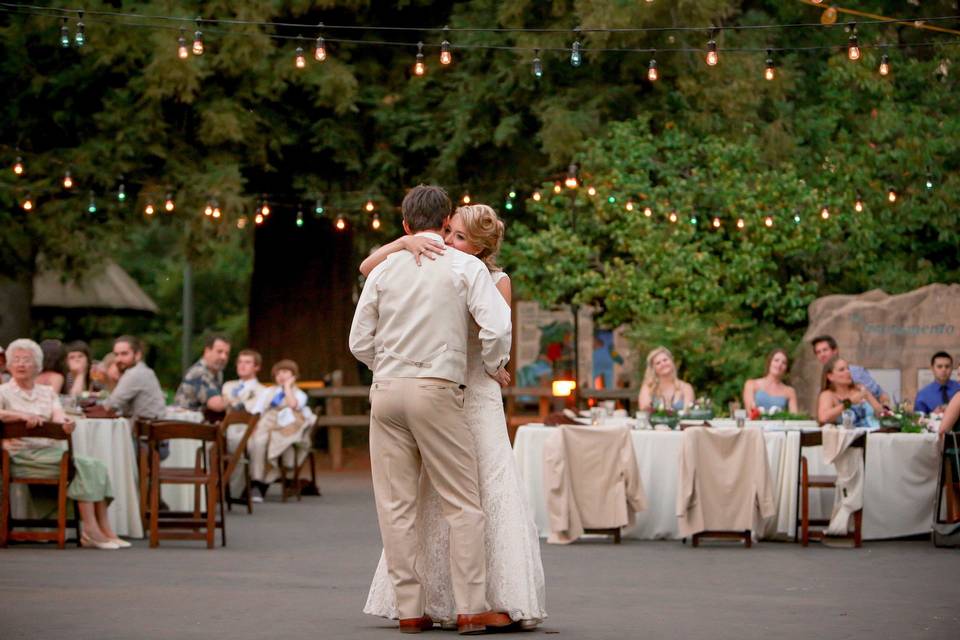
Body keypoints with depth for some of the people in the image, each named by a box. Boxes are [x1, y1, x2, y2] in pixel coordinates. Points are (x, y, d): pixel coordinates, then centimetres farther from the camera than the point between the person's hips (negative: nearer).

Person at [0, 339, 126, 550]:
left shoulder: (48, 392, 20)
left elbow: (59, 417, 2)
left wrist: (66, 423, -23)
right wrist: (21, 415, -30)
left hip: (51, 451, 6)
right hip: (22, 457, -6)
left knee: (97, 466, -18)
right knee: (82, 466, -25)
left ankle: (104, 530, -23)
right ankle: (91, 531, -26)